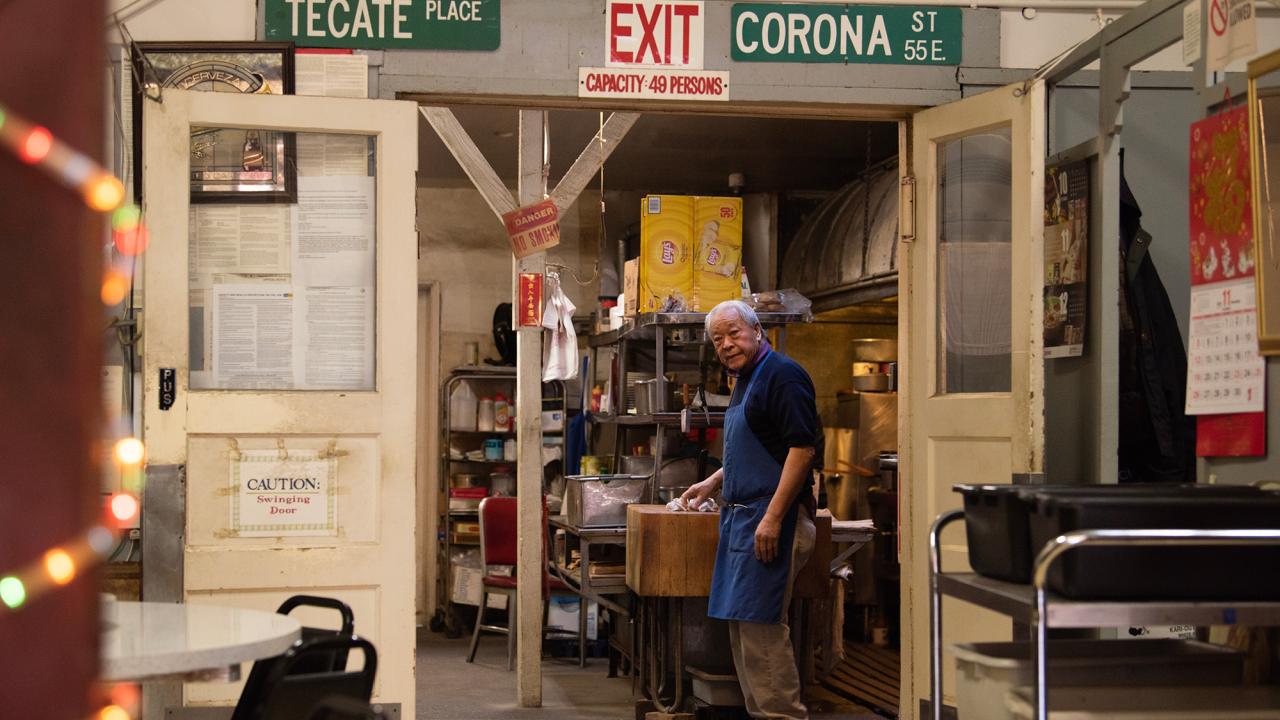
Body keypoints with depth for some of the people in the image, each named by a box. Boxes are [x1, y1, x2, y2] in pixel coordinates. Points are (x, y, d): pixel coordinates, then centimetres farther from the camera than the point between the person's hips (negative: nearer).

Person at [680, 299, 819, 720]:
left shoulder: (783, 375, -12)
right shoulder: (745, 381, 18)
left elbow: (802, 447, -20)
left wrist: (773, 518, -23)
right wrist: (714, 483, 25)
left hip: (771, 516, -10)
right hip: (740, 515, 10)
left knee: (759, 623, -11)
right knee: (741, 623, 11)